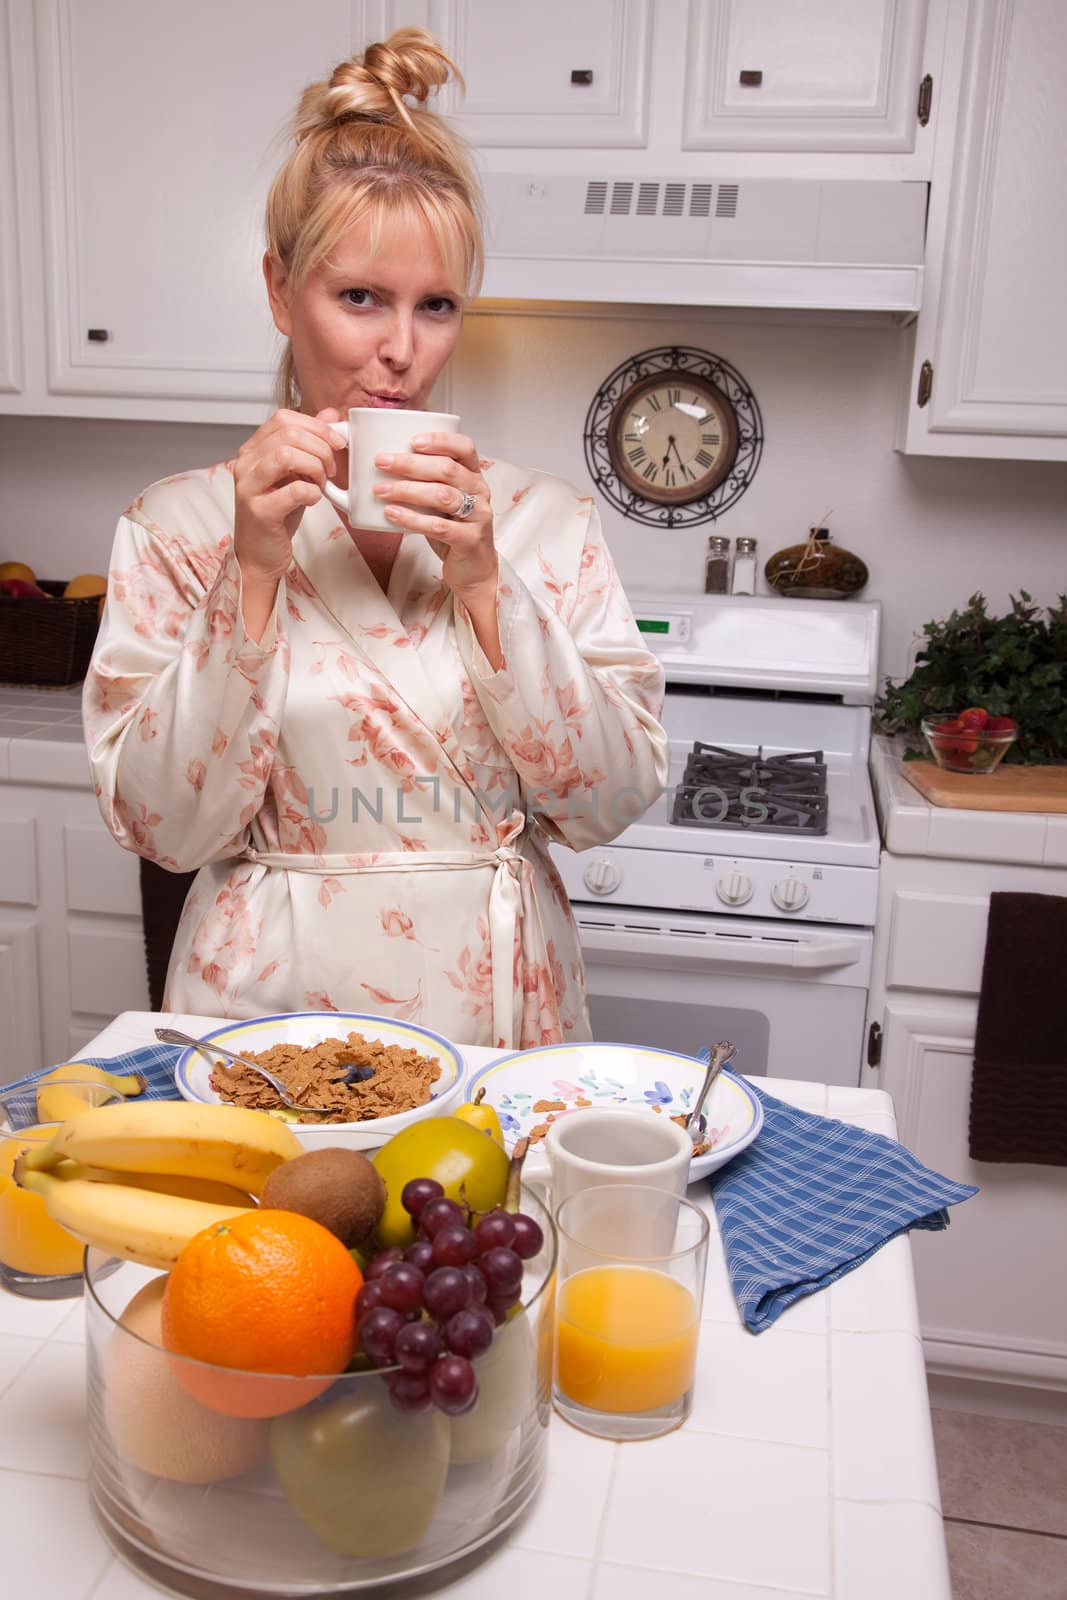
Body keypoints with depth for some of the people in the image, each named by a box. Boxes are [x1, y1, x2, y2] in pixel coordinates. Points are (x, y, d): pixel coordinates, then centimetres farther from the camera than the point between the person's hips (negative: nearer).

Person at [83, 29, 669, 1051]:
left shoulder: (545, 520, 2)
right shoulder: (179, 526, -1)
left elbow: (612, 802, -4)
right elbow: (166, 824, -7)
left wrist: (482, 583, -13)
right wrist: (256, 572, -15)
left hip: (496, 1009, 1)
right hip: (269, 1007, 0)